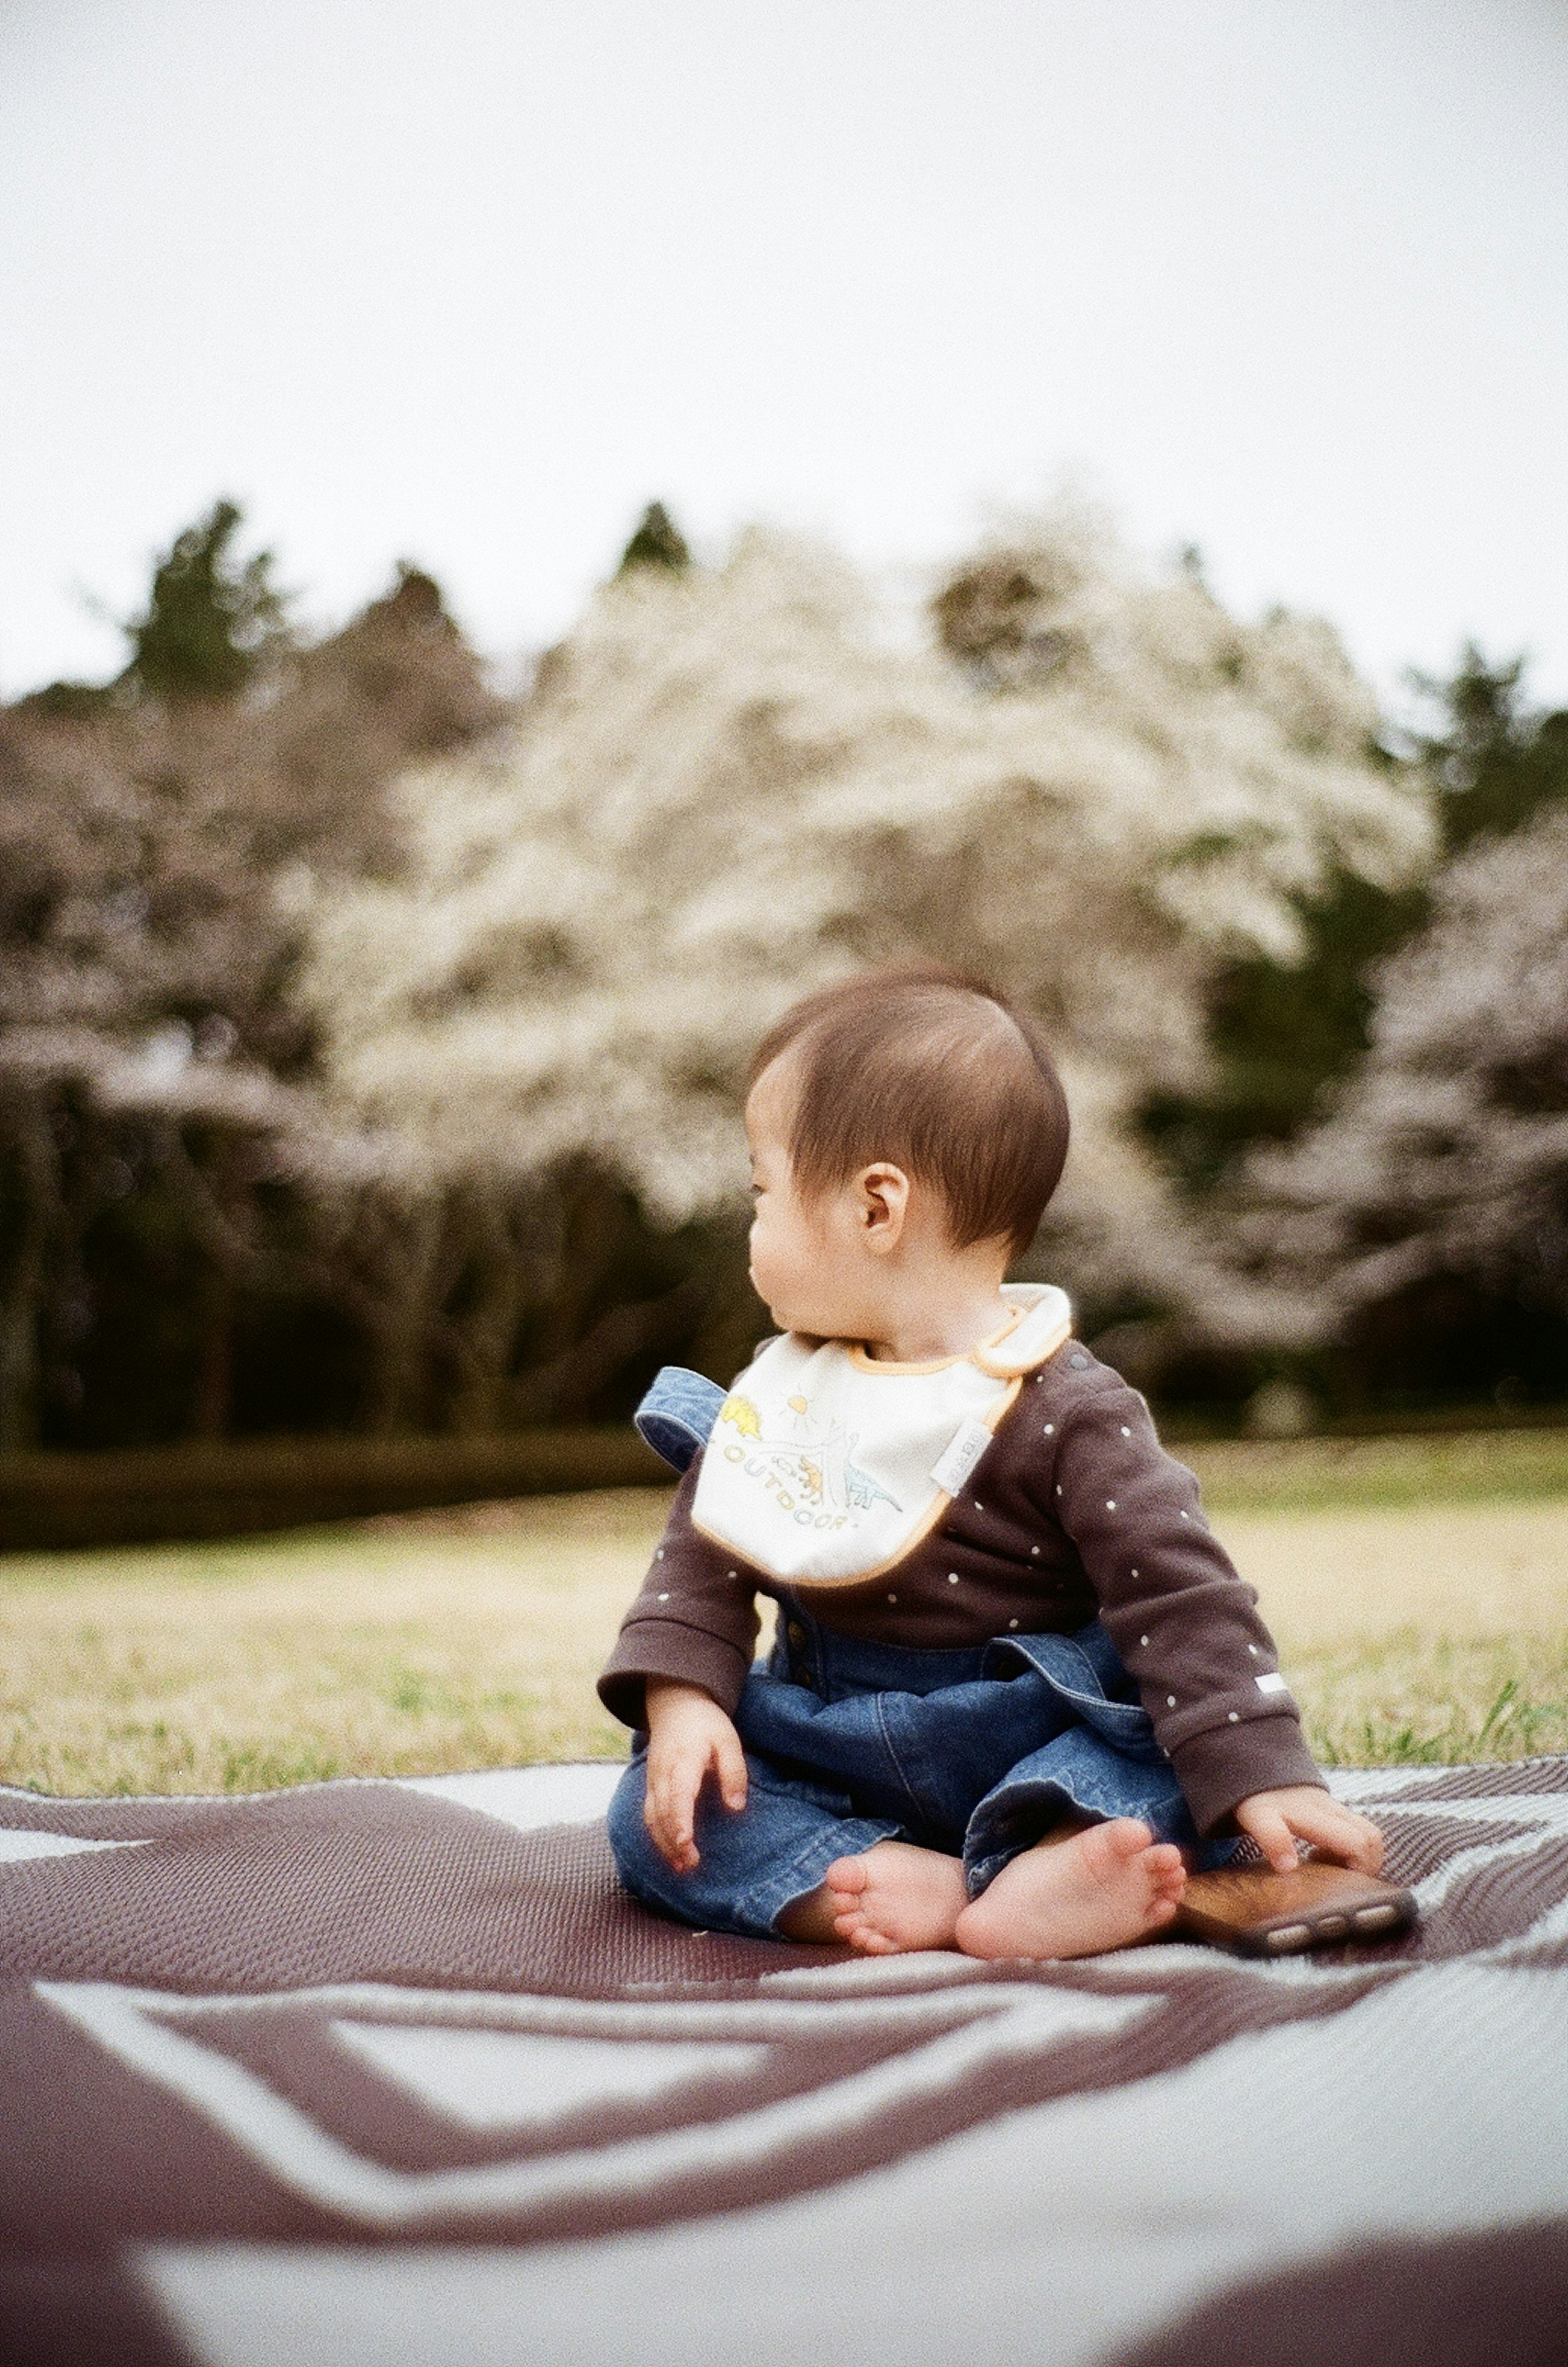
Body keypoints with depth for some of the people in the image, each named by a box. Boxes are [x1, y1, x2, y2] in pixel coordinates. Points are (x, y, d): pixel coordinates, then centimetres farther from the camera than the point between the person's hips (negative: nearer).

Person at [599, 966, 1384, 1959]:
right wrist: (681, 1694, -12)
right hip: (828, 1754, 4)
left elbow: (1181, 1595, -17)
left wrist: (1262, 1773, -26)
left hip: (1033, 1747, -4)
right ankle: (922, 1891, -33)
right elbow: (703, 1552, 5)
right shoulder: (787, 1387, 3)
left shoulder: (1066, 1412, -14)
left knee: (1182, 1762, -27)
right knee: (653, 1813, -16)